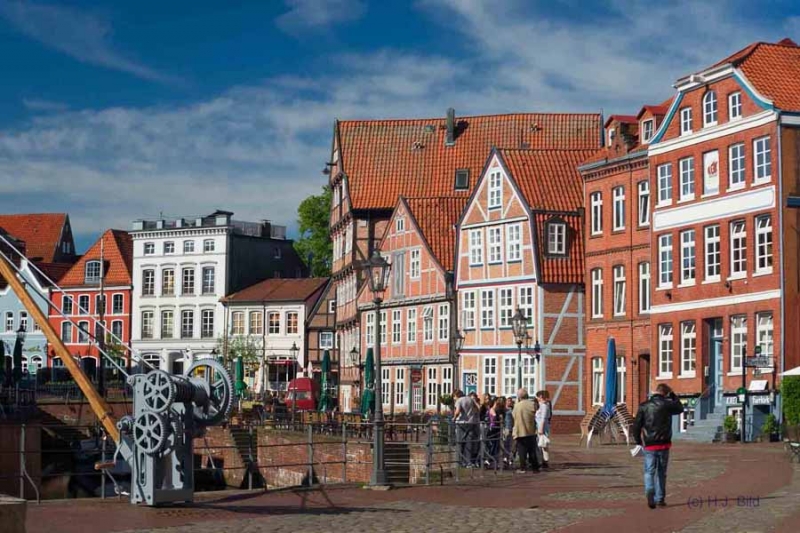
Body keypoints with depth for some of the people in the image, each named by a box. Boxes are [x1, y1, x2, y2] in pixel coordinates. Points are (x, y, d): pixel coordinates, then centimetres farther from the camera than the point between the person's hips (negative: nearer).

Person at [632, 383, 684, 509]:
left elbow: (636, 425, -1)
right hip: (664, 444, 0)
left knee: (649, 471, 0)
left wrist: (638, 441, 11)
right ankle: (659, 498, 17)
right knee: (661, 472, 13)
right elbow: (680, 408, 17)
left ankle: (649, 491, -26)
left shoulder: (644, 406, -1)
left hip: (649, 445, 0)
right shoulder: (667, 405, -4)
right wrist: (672, 396, 20)